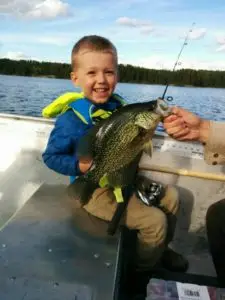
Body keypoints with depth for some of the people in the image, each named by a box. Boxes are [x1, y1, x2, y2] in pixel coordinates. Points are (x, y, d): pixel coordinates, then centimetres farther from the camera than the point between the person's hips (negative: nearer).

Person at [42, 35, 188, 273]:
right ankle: (143, 270, 17)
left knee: (170, 196, 14)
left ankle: (161, 248, 36)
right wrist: (82, 165, -27)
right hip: (94, 188, -8)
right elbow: (51, 157, -14)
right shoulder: (70, 119, -22)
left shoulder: (118, 105, -2)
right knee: (155, 221, -14)